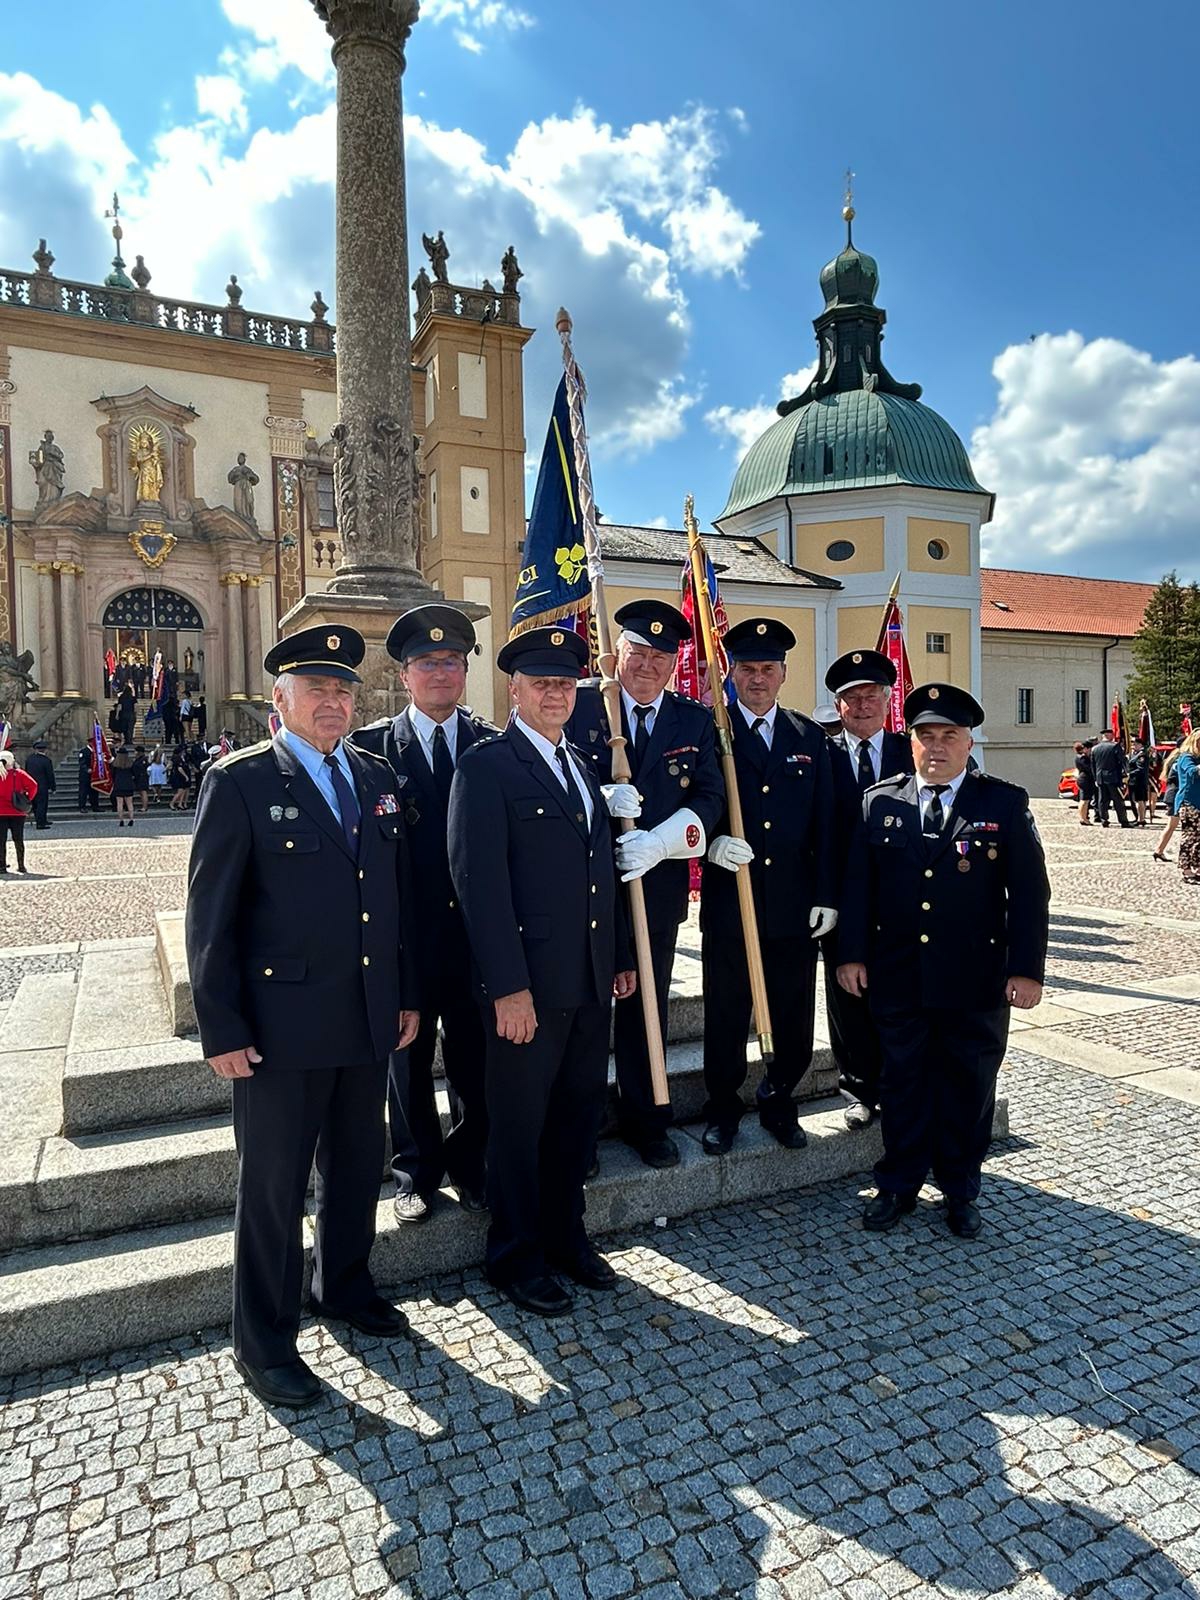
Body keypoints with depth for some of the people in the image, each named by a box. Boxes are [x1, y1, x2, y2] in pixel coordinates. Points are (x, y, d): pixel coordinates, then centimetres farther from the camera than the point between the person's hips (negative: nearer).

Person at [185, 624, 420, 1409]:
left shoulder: (379, 777, 7)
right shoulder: (240, 781, -8)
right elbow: (210, 916, -10)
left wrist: (409, 993, 9)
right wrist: (222, 1029, -11)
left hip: (370, 1018, 6)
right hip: (282, 1024, -5)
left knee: (358, 1166, 21)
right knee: (274, 1185, 10)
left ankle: (346, 1287, 44)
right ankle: (264, 1342, 29)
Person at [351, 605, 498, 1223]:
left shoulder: (493, 744, 3)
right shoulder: (372, 745, -1)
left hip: (479, 928, 1)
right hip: (408, 932, -1)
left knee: (475, 1057, 13)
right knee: (409, 1059, 14)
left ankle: (468, 1163, 34)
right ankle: (416, 1168, 34)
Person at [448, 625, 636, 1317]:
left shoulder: (583, 765, 15)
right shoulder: (487, 765, -10)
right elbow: (480, 880, -17)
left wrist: (621, 956, 15)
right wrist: (509, 986, -20)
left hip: (591, 981, 7)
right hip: (528, 986, -7)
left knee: (580, 1115, 18)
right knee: (520, 1124, 9)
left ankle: (566, 1235, 37)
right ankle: (516, 1257, 28)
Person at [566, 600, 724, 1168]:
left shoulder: (695, 720, 6)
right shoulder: (580, 707, -1)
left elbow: (709, 796, -2)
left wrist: (659, 842, -18)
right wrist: (601, 799, -25)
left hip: (658, 886, 2)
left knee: (647, 1006, 13)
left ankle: (644, 1120, 30)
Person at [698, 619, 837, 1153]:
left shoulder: (810, 738, 9)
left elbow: (825, 824, 7)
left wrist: (826, 895, 2)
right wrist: (710, 842, -21)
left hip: (795, 905, 3)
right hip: (729, 902, -2)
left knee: (795, 1019, 11)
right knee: (726, 1015, 9)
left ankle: (778, 1103, 33)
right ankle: (723, 1110, 28)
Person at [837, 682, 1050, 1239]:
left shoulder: (1005, 803, -1)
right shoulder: (879, 802, 3)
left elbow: (1029, 891, -2)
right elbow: (857, 885, 4)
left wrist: (1027, 968, -7)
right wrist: (851, 954, 0)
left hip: (976, 983, -1)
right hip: (897, 979, 1)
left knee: (967, 1087, 12)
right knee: (902, 1082, 12)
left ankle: (960, 1190, 31)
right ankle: (899, 1184, 30)